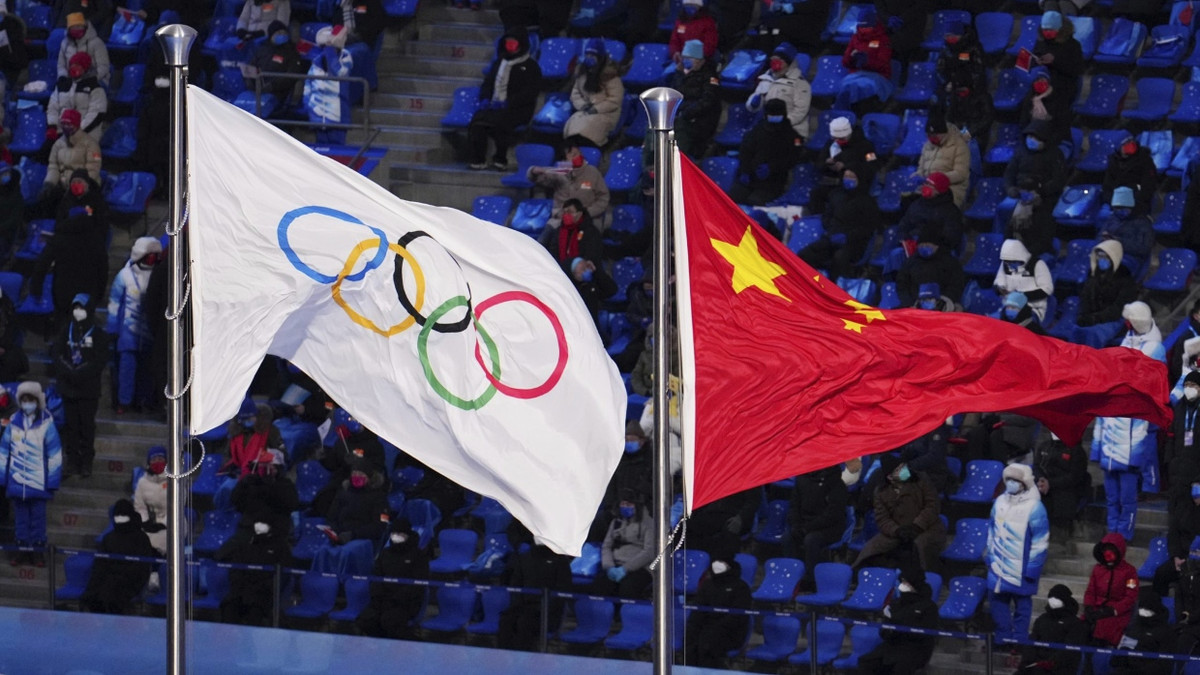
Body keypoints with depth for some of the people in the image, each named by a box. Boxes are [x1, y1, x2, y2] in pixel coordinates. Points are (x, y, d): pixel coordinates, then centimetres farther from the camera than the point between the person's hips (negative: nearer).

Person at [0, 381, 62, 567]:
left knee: (38, 517, 3)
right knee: (21, 517, 9)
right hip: (17, 481, 3)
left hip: (38, 481, -3)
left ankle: (38, 551, 11)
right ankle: (22, 550, 16)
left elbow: (54, 454, -3)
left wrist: (52, 481, -5)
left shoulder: (46, 424, -5)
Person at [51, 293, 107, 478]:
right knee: (71, 425, 4)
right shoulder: (66, 331, 9)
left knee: (87, 425, -2)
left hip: (89, 388, -3)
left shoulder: (98, 335, 0)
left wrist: (78, 373, -16)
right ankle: (72, 461, 8)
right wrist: (67, 371, -13)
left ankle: (87, 462, 3)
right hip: (68, 387, 3)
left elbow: (100, 361, -7)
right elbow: (56, 354, 2)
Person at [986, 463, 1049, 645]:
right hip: (999, 565, 6)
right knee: (998, 601, 9)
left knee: (1021, 603, 4)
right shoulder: (1000, 502, 5)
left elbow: (1040, 540, -12)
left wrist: (1032, 567, -12)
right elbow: (992, 531, 17)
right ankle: (1002, 636, 21)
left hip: (1020, 567, -6)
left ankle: (1019, 640, 13)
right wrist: (989, 555, 16)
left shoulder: (1034, 507, -14)